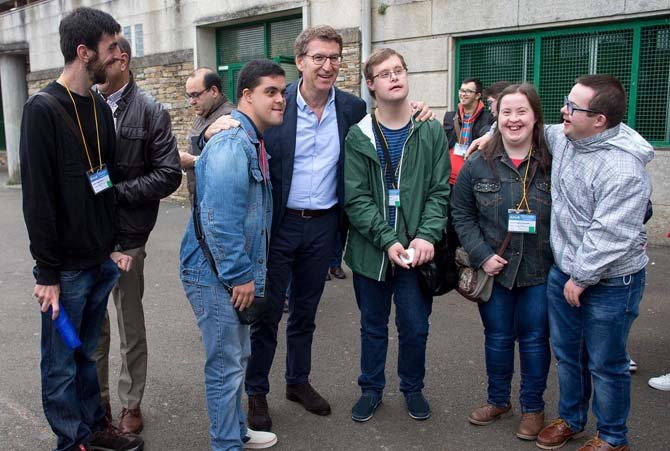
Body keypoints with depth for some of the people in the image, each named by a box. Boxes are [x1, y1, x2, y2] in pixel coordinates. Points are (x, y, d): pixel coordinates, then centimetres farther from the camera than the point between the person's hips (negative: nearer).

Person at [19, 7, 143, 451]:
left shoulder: (101, 107, 8)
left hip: (101, 262, 7)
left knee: (87, 353, 20)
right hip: (67, 268, -6)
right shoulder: (43, 109, -14)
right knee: (62, 364, 9)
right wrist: (47, 272, -14)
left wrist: (116, 244, 12)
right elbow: (37, 199, -15)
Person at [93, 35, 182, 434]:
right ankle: (96, 398, 33)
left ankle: (131, 404, 27)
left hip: (125, 236, -3)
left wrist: (116, 192, -15)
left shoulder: (150, 112, -5)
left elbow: (169, 175, -9)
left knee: (130, 323, 11)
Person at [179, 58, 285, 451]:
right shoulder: (231, 145, -20)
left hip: (238, 272, 10)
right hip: (216, 274, -10)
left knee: (238, 358, 21)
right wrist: (240, 276, -20)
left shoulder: (256, 143, 12)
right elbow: (219, 220, -27)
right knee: (226, 364, 3)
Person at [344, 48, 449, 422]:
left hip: (416, 250, 0)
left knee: (415, 327, 10)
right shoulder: (358, 137, -3)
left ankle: (413, 387, 34)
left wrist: (427, 236, -16)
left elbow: (440, 191, -2)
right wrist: (387, 241, -17)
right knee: (373, 327, 15)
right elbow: (356, 198, -8)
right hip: (371, 250, 0)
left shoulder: (431, 132, 1)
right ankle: (371, 389, 34)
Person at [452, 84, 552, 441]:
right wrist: (482, 255, -9)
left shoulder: (554, 164, -8)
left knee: (534, 339, 12)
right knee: (497, 337, 15)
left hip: (540, 272, -1)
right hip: (494, 270, 1)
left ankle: (532, 407, 32)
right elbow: (462, 214, 0)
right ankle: (498, 400, 37)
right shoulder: (477, 165, -4)